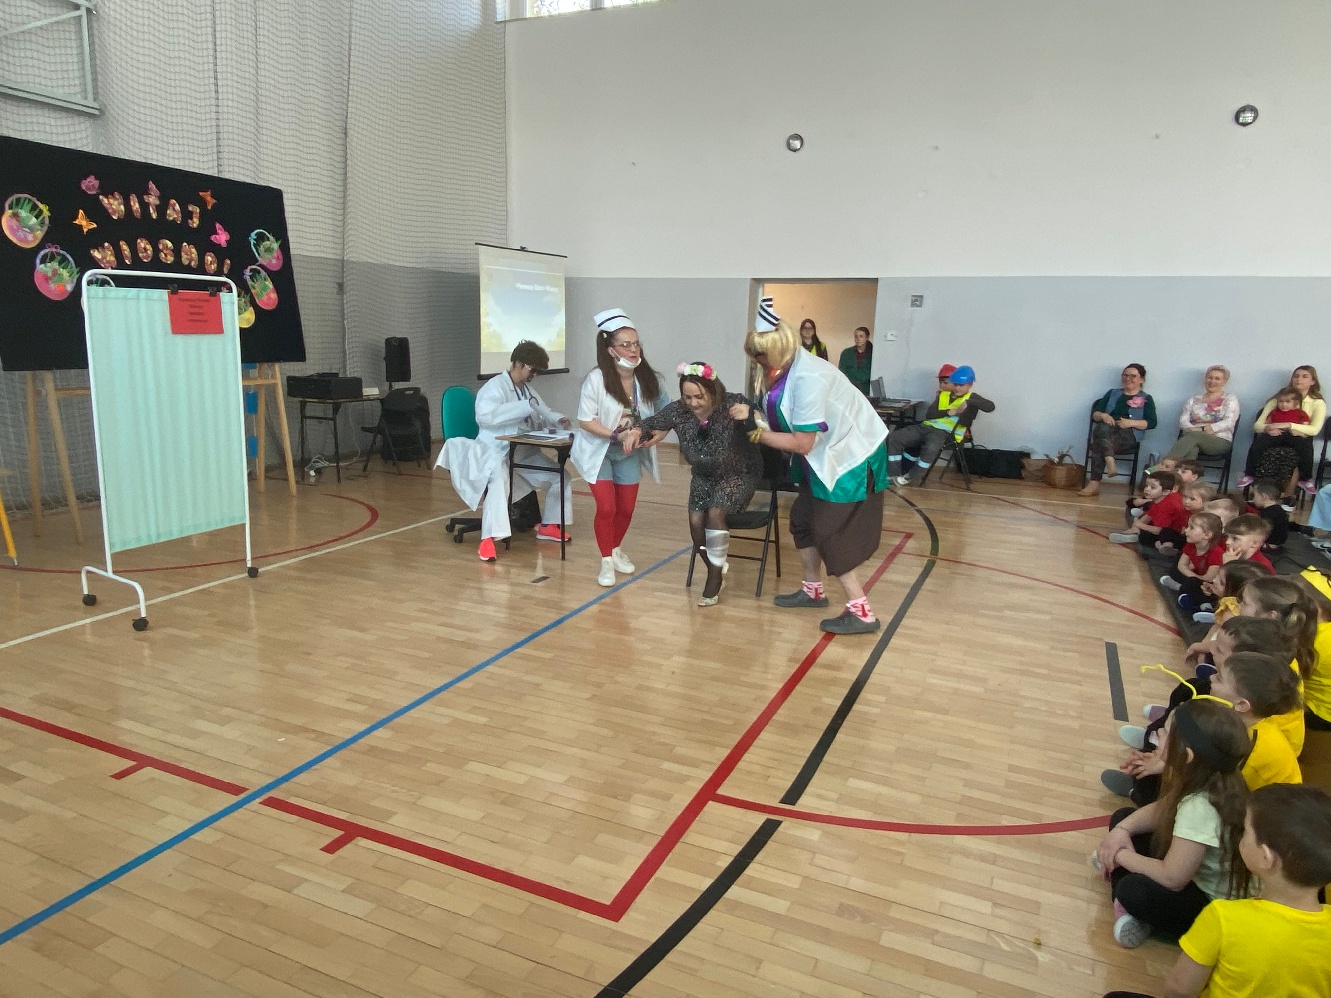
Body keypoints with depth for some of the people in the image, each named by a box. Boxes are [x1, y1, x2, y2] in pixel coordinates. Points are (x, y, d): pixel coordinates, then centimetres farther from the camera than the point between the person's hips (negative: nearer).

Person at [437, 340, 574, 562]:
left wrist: (558, 419, 2)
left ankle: (548, 526, 18)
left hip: (523, 453, 9)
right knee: (500, 482, -38)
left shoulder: (528, 390, 13)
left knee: (560, 475, 4)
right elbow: (485, 416, -30)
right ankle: (488, 540, -39)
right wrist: (526, 406, -31)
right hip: (494, 452, -9)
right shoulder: (494, 387, -12)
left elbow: (544, 412, 27)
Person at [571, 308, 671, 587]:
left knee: (626, 508, 12)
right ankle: (606, 561, 13)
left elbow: (665, 412, -2)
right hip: (598, 452, -4)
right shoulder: (596, 379, -24)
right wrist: (616, 435, -29)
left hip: (630, 454, 4)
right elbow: (585, 420, -21)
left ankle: (617, 550, 39)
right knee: (607, 508, -8)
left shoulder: (647, 378, -13)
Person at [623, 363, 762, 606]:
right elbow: (653, 422, -1)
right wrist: (637, 430, -24)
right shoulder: (678, 410, -16)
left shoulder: (732, 404, -27)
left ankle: (715, 577, -4)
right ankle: (716, 568, 15)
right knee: (696, 521, -13)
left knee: (715, 514, -23)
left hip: (739, 474, -4)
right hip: (704, 476, 4)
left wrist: (749, 415, -55)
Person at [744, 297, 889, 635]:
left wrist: (758, 434, -17)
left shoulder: (808, 378, -29)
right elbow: (784, 422, -2)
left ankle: (861, 613, -2)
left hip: (852, 455, -10)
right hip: (827, 454, 10)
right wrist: (752, 418, -16)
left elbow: (802, 443, -26)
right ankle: (813, 590, 29)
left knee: (831, 532, -7)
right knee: (804, 518, 14)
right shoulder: (790, 369, 0)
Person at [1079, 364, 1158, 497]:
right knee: (1101, 428, -37)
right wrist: (1103, 415, -10)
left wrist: (1131, 423, -14)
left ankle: (1094, 483, -41)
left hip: (1128, 436, -3)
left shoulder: (1146, 399, 16)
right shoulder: (1112, 393, 24)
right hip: (1105, 432, 3)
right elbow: (1094, 414, 14)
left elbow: (1151, 423, 3)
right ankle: (1110, 461, -48)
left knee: (1098, 443, -36)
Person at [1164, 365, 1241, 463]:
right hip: (1191, 436, 2)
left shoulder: (1230, 399, 14)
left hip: (1220, 440, -2)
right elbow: (1183, 421, 9)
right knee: (1191, 447, -39)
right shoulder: (1194, 400, 23)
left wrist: (1203, 429, -15)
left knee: (1191, 436, -37)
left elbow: (1229, 422, -1)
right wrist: (1194, 429, -15)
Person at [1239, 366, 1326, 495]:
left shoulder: (1318, 403, 4)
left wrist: (1288, 425, -26)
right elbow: (1257, 425, 0)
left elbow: (1315, 430, -13)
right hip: (1276, 435, 1)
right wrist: (1267, 428, -24)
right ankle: (1249, 475, -12)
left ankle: (1305, 480, -11)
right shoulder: (1278, 398, 7)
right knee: (1257, 444, -32)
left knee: (1305, 447, -35)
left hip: (1299, 437, -1)